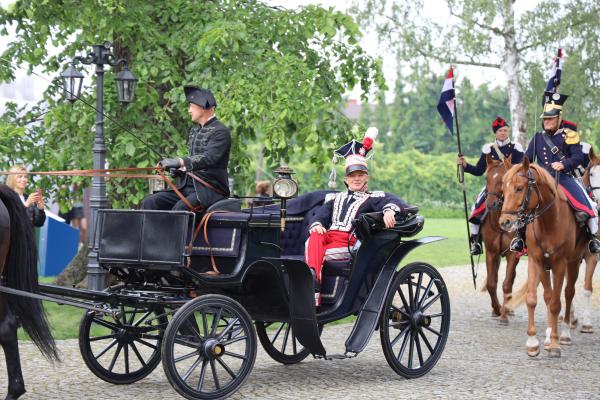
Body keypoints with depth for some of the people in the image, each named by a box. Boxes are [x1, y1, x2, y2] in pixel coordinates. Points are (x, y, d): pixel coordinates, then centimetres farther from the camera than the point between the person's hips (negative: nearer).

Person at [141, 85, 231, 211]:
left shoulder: (220, 131, -9)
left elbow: (208, 158, -24)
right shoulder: (194, 131, 19)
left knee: (180, 208, -33)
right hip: (188, 187, 8)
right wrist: (179, 169, 4)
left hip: (210, 189, -8)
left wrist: (180, 162, -36)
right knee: (150, 202, -9)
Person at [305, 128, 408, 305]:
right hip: (328, 237, 3)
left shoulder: (374, 197, 16)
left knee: (316, 254, -33)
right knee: (314, 238, -34)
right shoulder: (335, 198, 32)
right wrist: (316, 225, -6)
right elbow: (320, 215, 20)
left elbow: (397, 202, -3)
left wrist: (389, 209, -29)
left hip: (352, 243, -3)